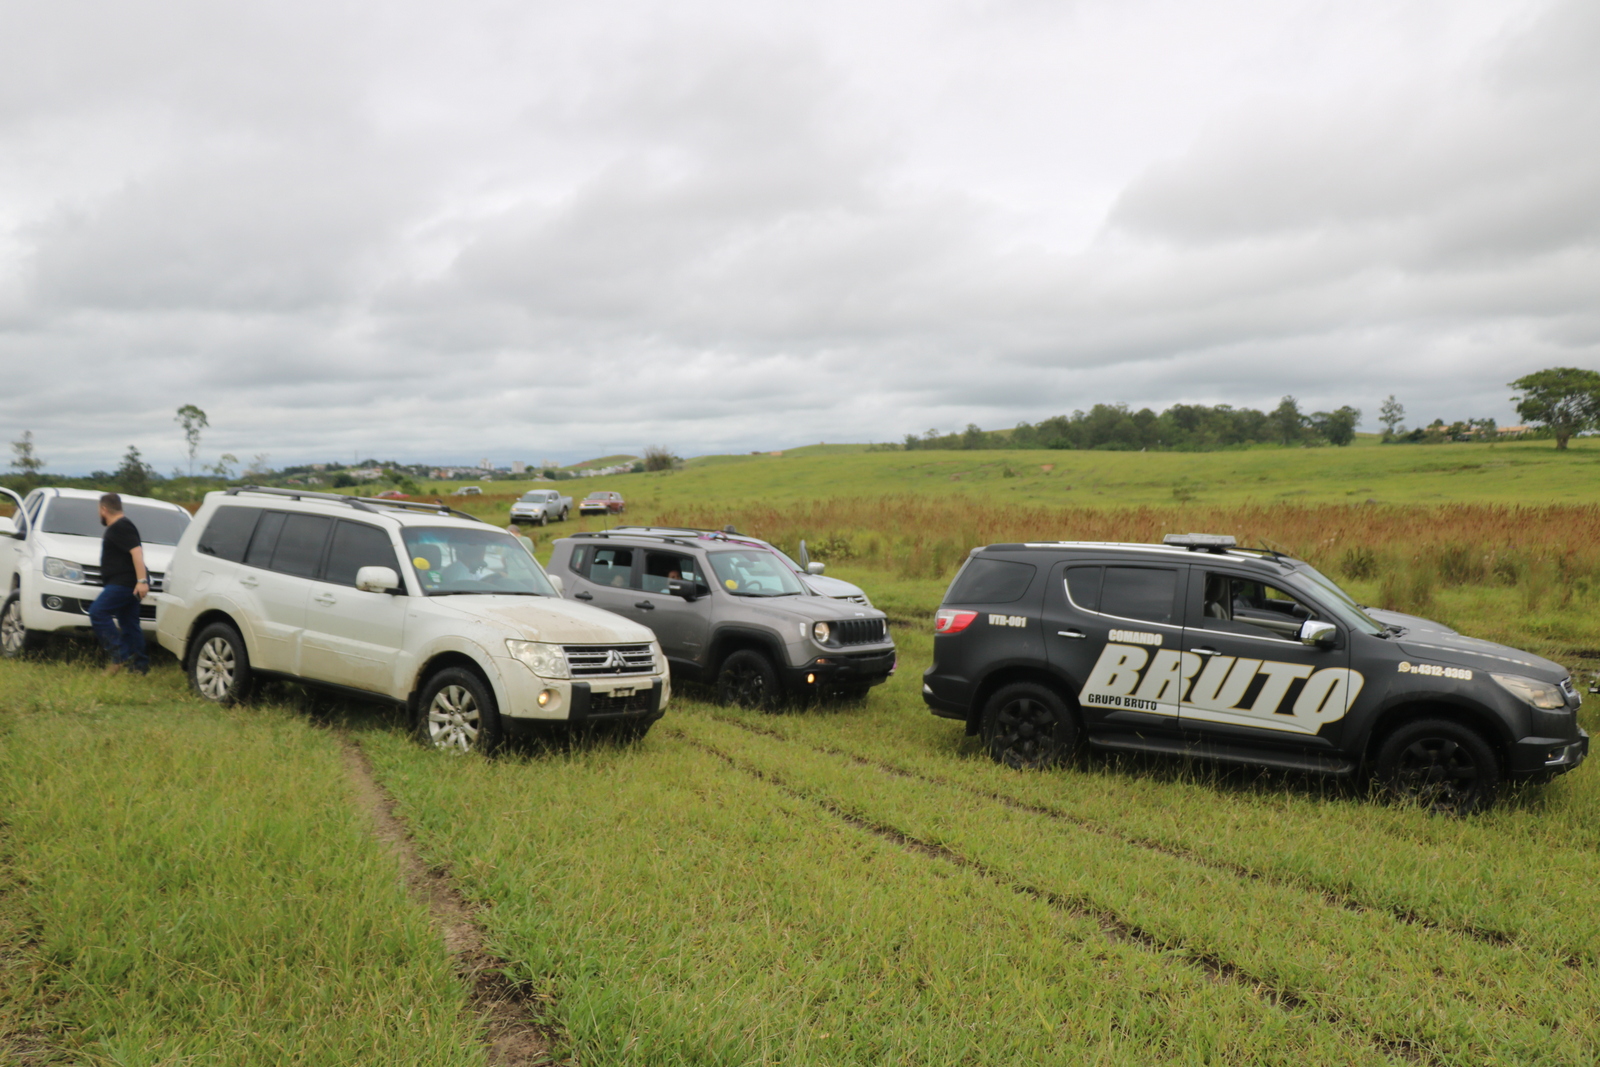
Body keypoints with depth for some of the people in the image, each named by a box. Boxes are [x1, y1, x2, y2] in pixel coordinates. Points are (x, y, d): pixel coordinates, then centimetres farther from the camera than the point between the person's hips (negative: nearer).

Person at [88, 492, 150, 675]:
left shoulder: (120, 527, -12)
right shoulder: (119, 527, 22)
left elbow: (136, 551, -24)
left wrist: (142, 580, -30)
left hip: (123, 583, -11)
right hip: (127, 584, 11)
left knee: (98, 612, -15)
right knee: (129, 624, 9)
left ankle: (120, 656, -18)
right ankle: (140, 665, 9)